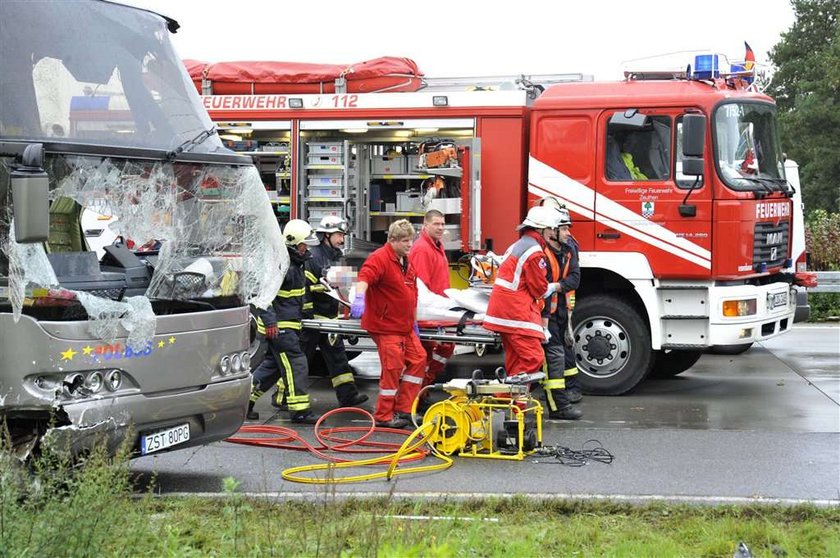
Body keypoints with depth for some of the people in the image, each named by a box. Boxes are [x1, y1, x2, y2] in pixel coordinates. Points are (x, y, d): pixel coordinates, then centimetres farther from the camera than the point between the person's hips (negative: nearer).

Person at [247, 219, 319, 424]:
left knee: (273, 364, 16)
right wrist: (269, 322, -27)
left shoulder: (295, 263, 14)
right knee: (296, 365, -9)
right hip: (279, 326, -10)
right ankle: (299, 410, -6)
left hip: (288, 325, 10)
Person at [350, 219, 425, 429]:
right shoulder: (379, 258, -15)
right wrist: (359, 298, -53)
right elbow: (365, 277, -35)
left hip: (404, 326, 9)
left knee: (418, 360, 11)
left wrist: (414, 322, 24)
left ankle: (403, 409, 19)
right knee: (393, 367, -8)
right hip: (385, 325, -9)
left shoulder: (406, 262, 14)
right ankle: (384, 416, 4)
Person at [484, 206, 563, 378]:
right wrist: (555, 287, 11)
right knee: (533, 358, -12)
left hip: (502, 310, 11)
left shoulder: (517, 245, 18)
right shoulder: (534, 251, -13)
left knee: (515, 360, 13)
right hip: (516, 314, -11)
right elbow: (539, 289, -9)